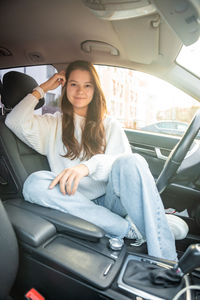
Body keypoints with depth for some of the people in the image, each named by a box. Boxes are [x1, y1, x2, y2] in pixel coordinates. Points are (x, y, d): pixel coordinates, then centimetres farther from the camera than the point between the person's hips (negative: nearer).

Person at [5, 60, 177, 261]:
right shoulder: (54, 124, 16)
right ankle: (128, 229, -24)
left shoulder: (109, 125, 14)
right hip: (75, 205, 1)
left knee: (133, 162, -29)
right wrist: (42, 89, 9)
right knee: (35, 183, -28)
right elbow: (15, 121, -2)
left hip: (109, 201, 0)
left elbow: (125, 163, -3)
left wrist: (89, 165, -23)